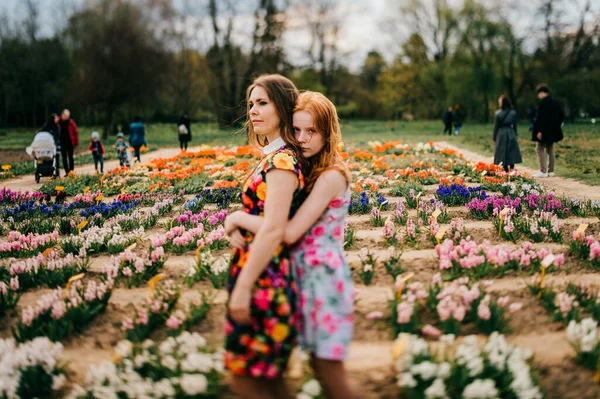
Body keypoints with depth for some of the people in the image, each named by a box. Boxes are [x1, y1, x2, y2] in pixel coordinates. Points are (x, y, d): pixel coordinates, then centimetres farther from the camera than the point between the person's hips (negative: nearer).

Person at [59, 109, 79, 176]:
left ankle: (71, 172, 1)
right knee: (64, 158, 5)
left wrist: (76, 143, -3)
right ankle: (67, 172, 11)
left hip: (70, 143, -3)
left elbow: (75, 132, 0)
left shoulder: (71, 122, -4)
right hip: (62, 142, 3)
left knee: (70, 157, -2)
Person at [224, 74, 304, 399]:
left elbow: (273, 229, -24)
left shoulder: (281, 160, -17)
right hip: (264, 278, 9)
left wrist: (243, 287, -23)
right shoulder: (275, 156, 12)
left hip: (263, 280, -9)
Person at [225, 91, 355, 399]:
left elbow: (289, 232, -25)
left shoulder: (331, 176, -19)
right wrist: (238, 224, -10)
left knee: (329, 371, 1)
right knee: (319, 364, 16)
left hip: (324, 277, -8)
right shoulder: (307, 169, 8)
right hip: (305, 275, 8)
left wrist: (239, 218, -15)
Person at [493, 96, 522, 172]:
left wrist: (494, 138, 6)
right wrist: (515, 135, 17)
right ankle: (512, 171, 3)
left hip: (501, 134, -2)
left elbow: (496, 126, -3)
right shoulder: (513, 113, -1)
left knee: (502, 153, 3)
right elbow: (515, 125, 6)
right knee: (512, 153, 7)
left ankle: (506, 171, 2)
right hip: (511, 134, 2)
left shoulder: (498, 113, -8)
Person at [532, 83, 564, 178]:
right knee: (550, 150, 15)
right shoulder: (555, 102, 10)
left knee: (540, 149, -3)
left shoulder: (543, 102, -16)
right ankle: (551, 171, 17)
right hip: (553, 131, 9)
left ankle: (543, 171, -8)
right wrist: (557, 126, 20)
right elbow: (561, 116, 15)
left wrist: (539, 131, -21)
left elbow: (541, 117, -21)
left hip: (544, 131, -9)